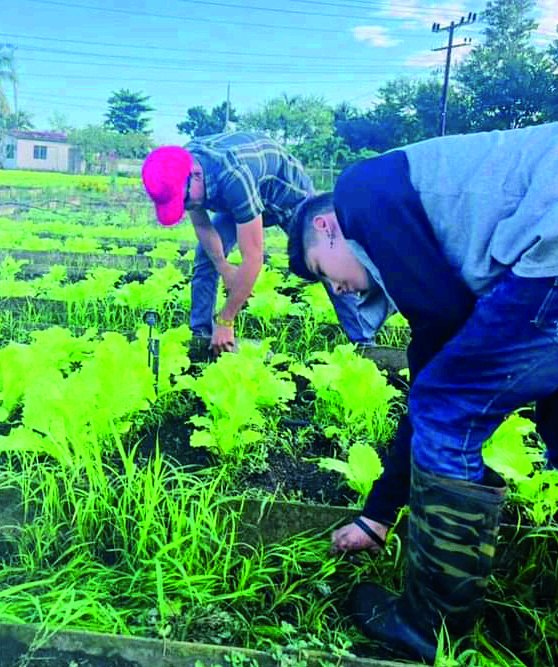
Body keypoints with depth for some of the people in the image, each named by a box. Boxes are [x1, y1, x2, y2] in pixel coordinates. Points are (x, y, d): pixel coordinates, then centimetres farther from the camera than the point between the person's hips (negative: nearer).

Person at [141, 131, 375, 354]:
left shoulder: (233, 178, -46)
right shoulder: (180, 169, -25)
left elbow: (253, 259, -43)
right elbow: (202, 225, -7)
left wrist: (225, 321, -37)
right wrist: (223, 267, -12)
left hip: (289, 194, -6)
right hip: (243, 200, 6)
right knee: (205, 257, -7)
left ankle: (364, 343, 1)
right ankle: (199, 336, 4)